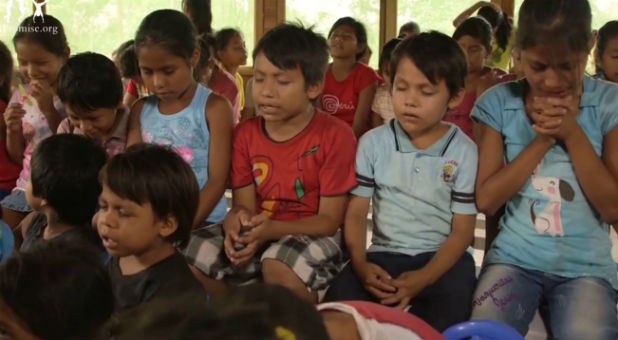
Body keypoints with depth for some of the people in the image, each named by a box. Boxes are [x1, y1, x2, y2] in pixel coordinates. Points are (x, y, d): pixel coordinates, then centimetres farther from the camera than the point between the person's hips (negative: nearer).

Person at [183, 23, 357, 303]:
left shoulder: (335, 135, -11)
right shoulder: (245, 133, 4)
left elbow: (329, 219, -12)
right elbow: (244, 204, 0)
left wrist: (273, 229, -28)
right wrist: (236, 222, -26)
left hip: (312, 235, -5)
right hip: (257, 233, 5)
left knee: (279, 263, -38)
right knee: (186, 254, -17)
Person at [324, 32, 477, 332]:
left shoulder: (464, 152, -2)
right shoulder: (373, 143, 2)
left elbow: (462, 229, -4)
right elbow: (356, 212, 2)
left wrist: (424, 277, -19)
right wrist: (360, 264, -17)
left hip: (441, 257, -1)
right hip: (384, 254, 1)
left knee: (449, 313, -32)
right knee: (337, 302, -26)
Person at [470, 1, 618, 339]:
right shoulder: (498, 102, -1)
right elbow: (486, 200, -6)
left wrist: (572, 133, -14)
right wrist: (542, 140, -14)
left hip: (585, 266, 0)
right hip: (514, 258, 0)